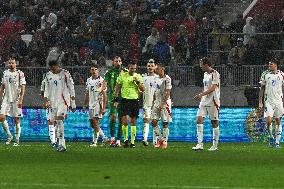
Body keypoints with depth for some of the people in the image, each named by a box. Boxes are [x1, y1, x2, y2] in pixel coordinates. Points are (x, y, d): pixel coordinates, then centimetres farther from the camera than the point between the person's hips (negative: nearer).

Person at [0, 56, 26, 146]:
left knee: (16, 120, 0)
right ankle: (9, 136, 6)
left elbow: (23, 88, -9)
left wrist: (20, 100, -17)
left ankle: (17, 140, 9)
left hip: (16, 100, -4)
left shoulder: (20, 74, -5)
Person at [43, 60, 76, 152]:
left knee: (59, 119, -20)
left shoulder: (65, 74, -4)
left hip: (63, 100, -5)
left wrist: (73, 104, -1)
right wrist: (46, 101, 0)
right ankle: (62, 144, 9)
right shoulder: (48, 75, 10)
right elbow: (46, 89, 15)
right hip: (53, 101, 5)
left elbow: (71, 89, -1)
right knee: (57, 122, 3)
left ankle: (61, 144, -20)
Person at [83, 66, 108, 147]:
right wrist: (85, 105, 19)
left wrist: (104, 108, -15)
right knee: (92, 123, 9)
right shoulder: (89, 80, 11)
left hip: (98, 104, -7)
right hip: (91, 104, 7)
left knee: (95, 123, -8)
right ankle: (104, 137, 24)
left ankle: (94, 142, -3)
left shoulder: (101, 81, -10)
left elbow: (104, 95, -11)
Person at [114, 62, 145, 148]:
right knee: (125, 121, -12)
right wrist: (115, 100, -1)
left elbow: (143, 89, 3)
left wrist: (137, 82, -12)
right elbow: (117, 88, 5)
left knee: (133, 121, 4)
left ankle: (132, 141, 9)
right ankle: (125, 139, 4)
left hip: (135, 100, 2)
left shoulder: (138, 77, 6)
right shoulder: (122, 76, 1)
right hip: (125, 100, -2)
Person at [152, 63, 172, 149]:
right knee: (154, 121, -1)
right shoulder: (157, 79, 13)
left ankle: (165, 141, 5)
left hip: (165, 103, -7)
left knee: (165, 123, -2)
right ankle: (160, 139, 10)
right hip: (157, 102, 7)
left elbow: (167, 93, -15)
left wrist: (163, 103, -21)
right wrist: (154, 102, 16)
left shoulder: (167, 79, -11)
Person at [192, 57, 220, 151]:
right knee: (199, 119, -6)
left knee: (214, 122, 0)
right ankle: (200, 144, -9)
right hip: (204, 101, 8)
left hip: (213, 101, -8)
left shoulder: (215, 74, -11)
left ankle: (215, 145, 8)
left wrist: (201, 94, -26)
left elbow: (213, 88, -20)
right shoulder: (205, 74, 15)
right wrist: (201, 96, 17)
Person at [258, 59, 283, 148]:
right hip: (268, 101, -1)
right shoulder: (265, 74, 1)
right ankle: (271, 137, 12)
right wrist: (260, 102, 1)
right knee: (268, 121, -12)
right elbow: (262, 89, 6)